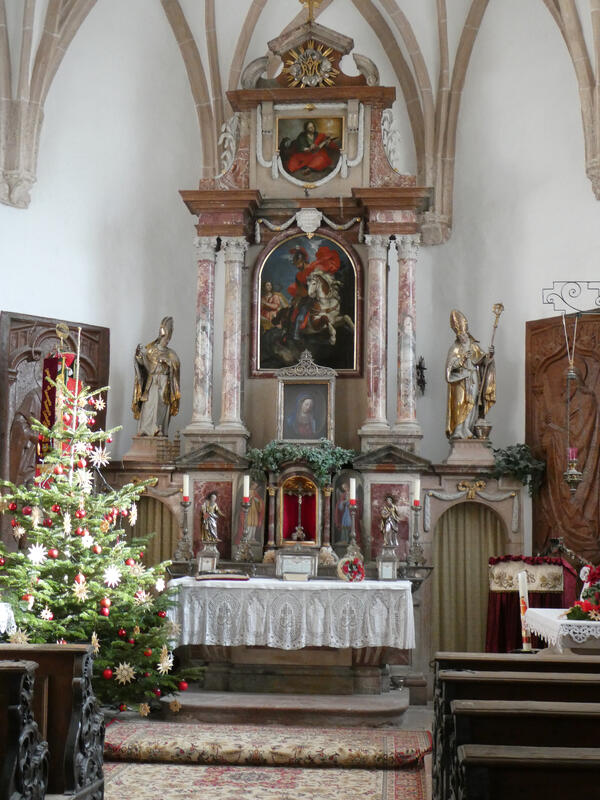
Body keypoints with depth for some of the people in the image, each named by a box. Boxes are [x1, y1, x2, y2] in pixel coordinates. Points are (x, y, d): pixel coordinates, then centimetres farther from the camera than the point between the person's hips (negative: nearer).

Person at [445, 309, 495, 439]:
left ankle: (468, 431, -1)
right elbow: (450, 364, -7)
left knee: (473, 405, -1)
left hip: (473, 380, 4)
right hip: (460, 381, -4)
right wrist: (463, 358, -17)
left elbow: (482, 359, 8)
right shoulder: (455, 348, 4)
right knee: (461, 405, -11)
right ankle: (459, 431, -14)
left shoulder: (474, 346, 15)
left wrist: (489, 355, -10)